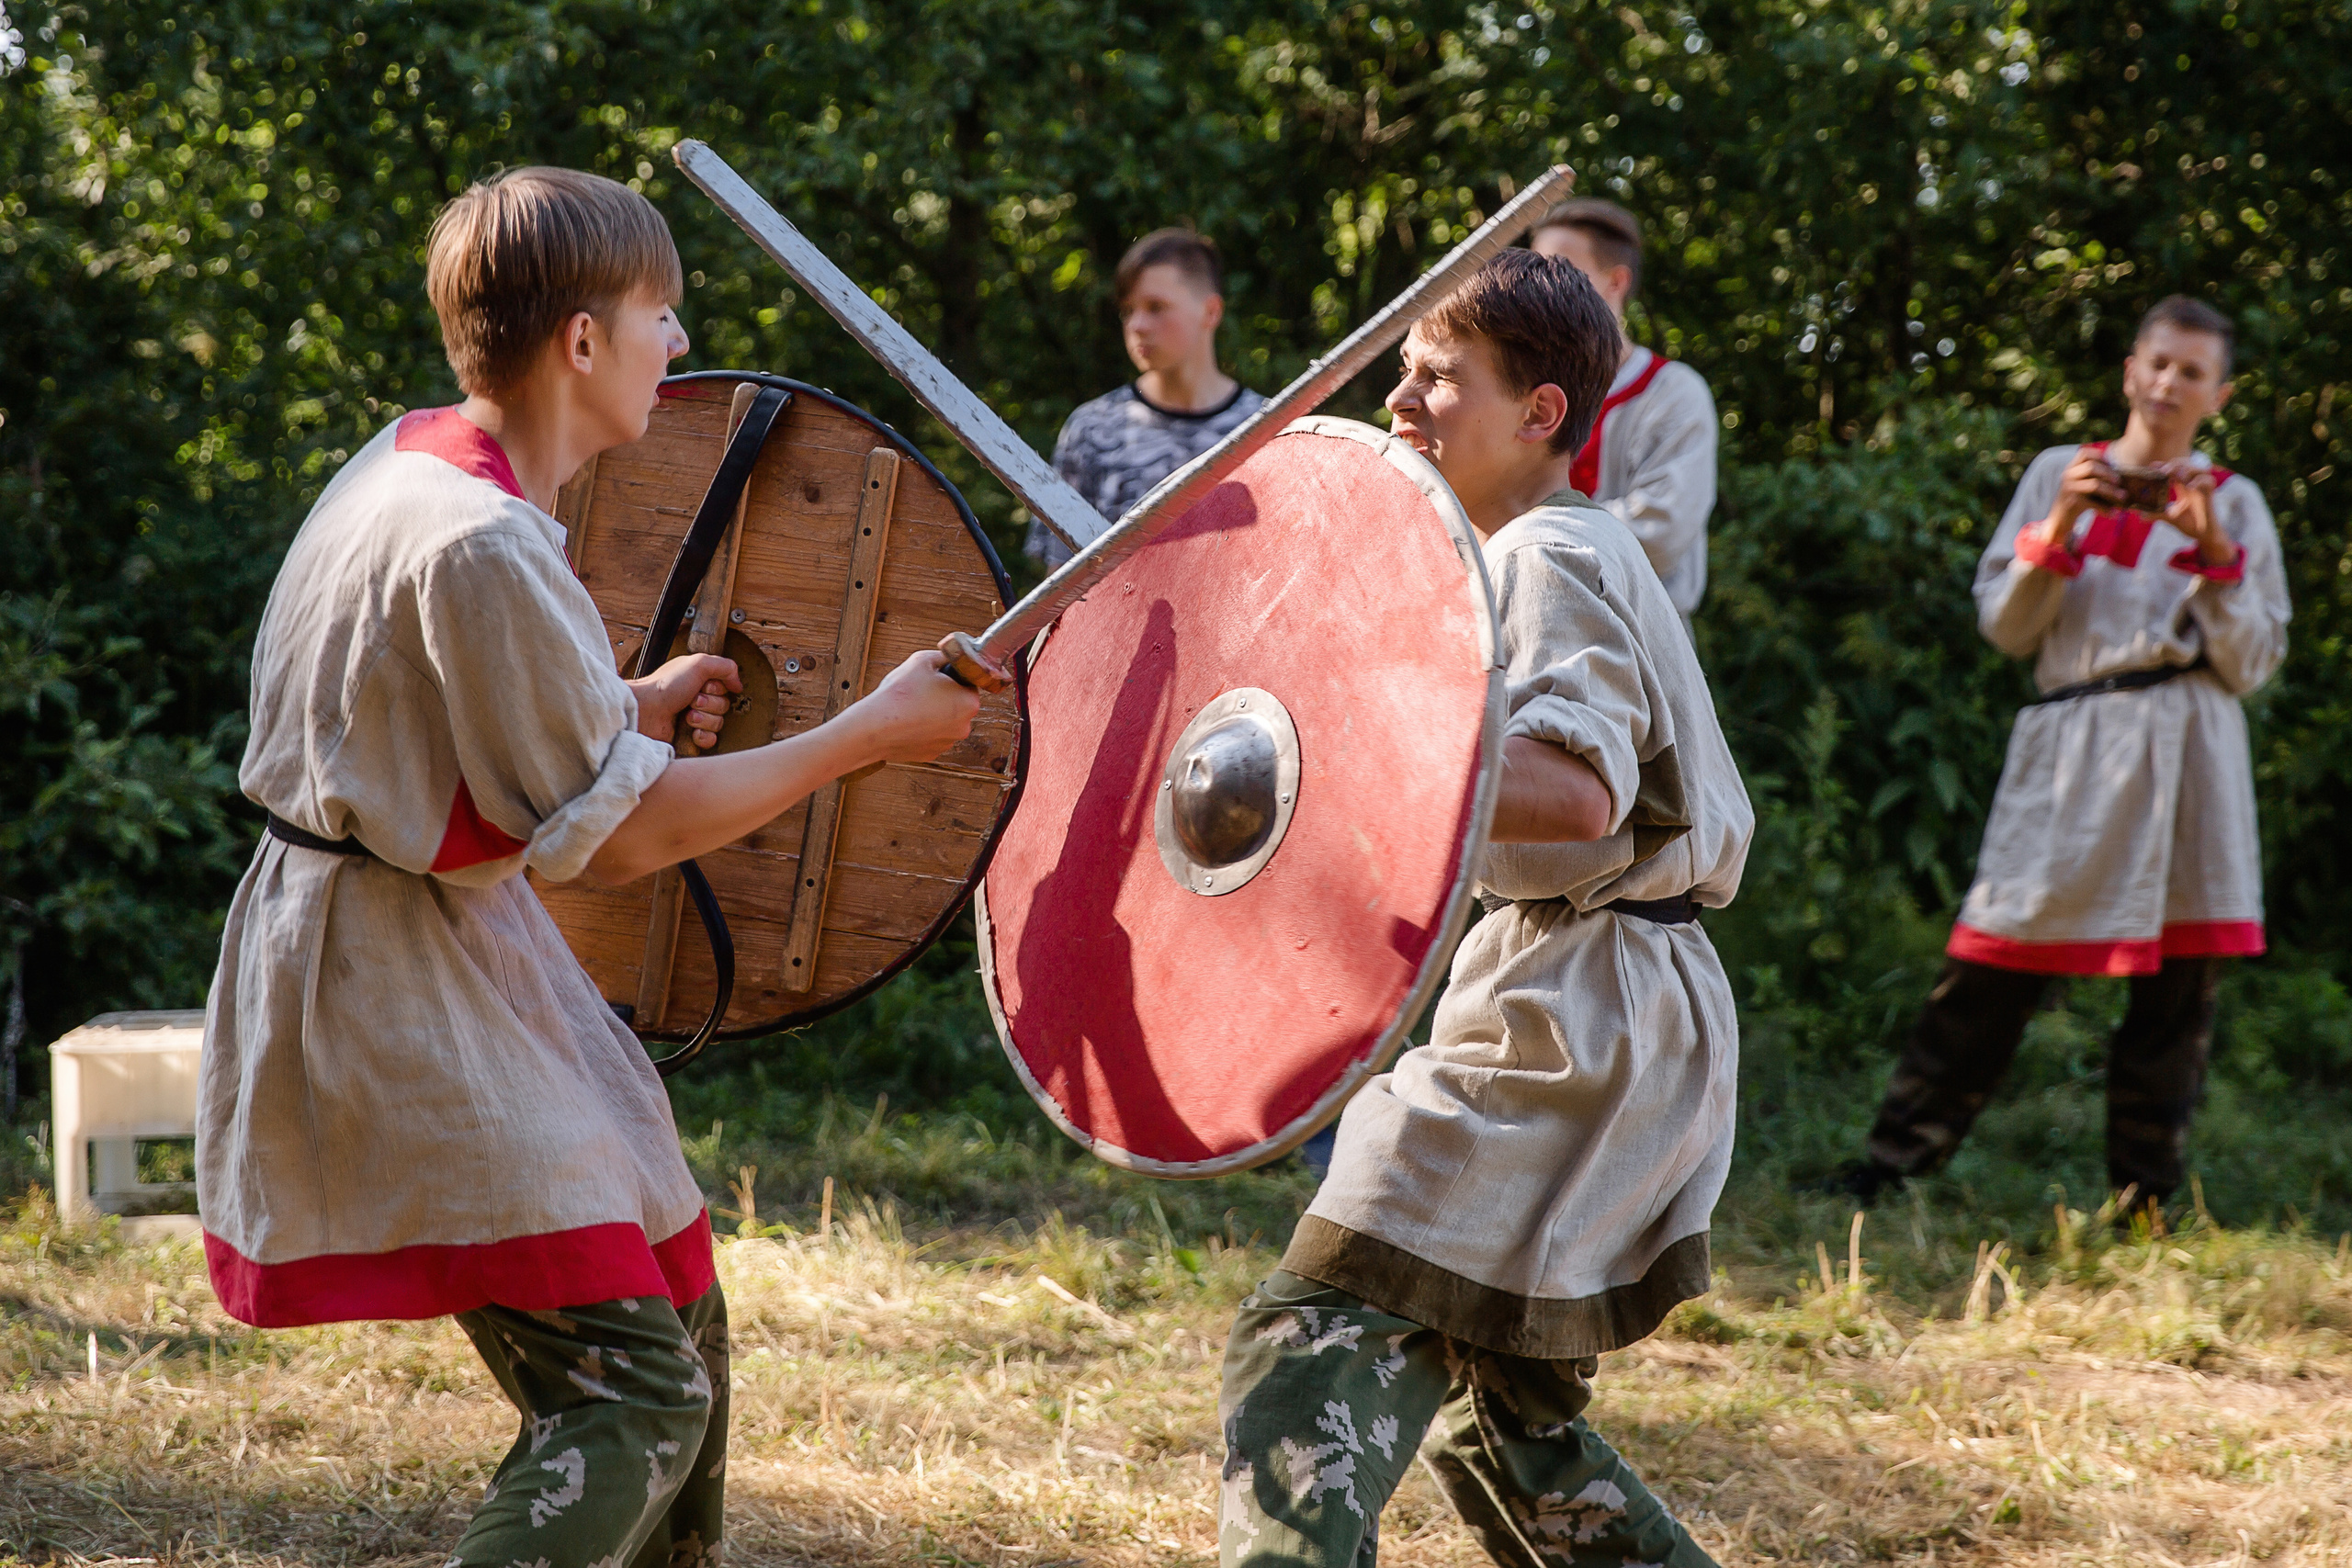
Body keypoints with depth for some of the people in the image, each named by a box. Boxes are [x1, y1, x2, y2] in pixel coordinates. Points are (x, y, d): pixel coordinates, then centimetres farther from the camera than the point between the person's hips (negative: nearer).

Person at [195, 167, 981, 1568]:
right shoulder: (482, 546, -24)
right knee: (634, 1391, -14)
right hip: (405, 991, -10)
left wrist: (625, 706, 14)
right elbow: (624, 836, -20)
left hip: (451, 950, 10)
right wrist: (873, 732, -13)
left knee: (678, 1323, 18)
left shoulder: (409, 457, 6)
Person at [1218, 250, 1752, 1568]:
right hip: (1646, 1013, 11)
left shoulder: (1547, 562, -10)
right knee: (1501, 1414, 18)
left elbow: (1578, 789, -26)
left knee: (1315, 1344, -17)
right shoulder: (1599, 557, 22)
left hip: (1567, 1013, -11)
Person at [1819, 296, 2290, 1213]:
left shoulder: (2233, 504, 11)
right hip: (2071, 751, 0)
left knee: (2177, 985, -1)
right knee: (1988, 974, -4)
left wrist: (2213, 552, -7)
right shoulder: (2060, 475, 12)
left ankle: (2145, 1202, 8)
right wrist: (2060, 527, -5)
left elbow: (2251, 664, 5)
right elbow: (2005, 628, 8)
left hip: (2187, 753, 0)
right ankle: (1887, 1170, 2)